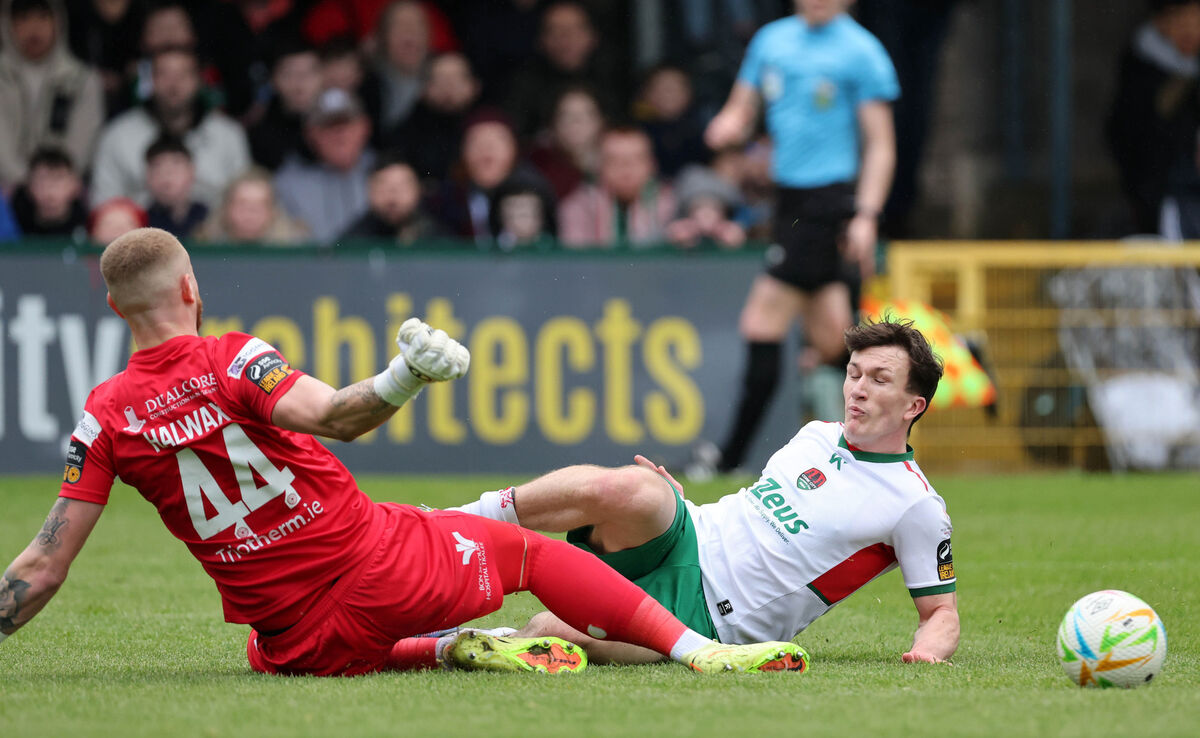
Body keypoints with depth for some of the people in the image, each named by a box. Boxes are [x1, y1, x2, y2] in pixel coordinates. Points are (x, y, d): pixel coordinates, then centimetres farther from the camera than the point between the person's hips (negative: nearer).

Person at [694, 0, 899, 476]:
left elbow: (880, 145, -5)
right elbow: (741, 111, 18)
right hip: (790, 199, 7)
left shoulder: (861, 52, -5)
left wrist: (866, 216, -15)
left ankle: (731, 457, -4)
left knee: (762, 325, -9)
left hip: (829, 199, -7)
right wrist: (727, 128, -6)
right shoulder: (772, 40, 13)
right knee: (831, 340, 7)